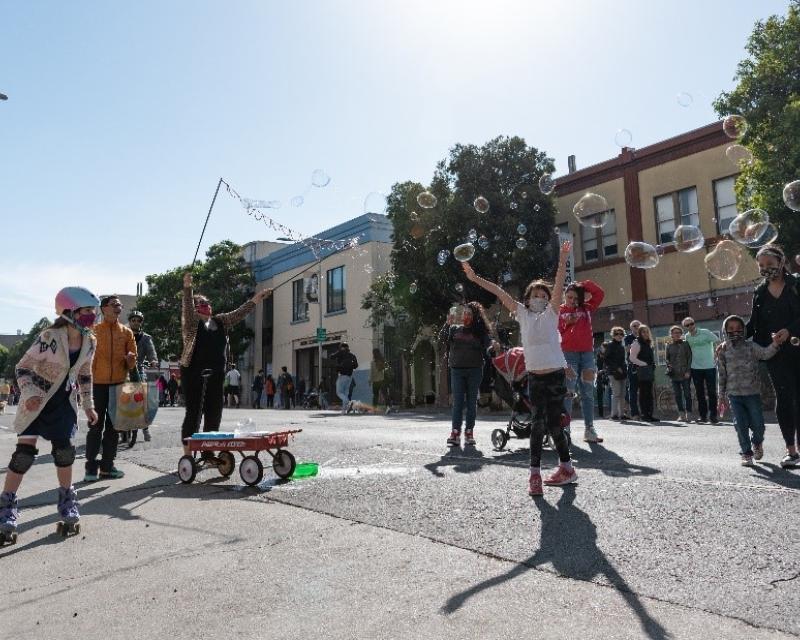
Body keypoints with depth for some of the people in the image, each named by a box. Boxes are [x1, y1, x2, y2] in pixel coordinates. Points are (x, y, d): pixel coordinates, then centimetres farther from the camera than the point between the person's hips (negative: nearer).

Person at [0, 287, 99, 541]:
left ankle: (67, 500, 18)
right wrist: (29, 394, -29)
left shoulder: (89, 342, -7)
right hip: (37, 401, -4)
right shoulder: (49, 337, -24)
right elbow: (22, 367, -15)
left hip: (64, 402, 4)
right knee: (25, 452, -8)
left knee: (65, 449, 2)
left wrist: (88, 405, 9)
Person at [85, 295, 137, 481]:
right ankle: (91, 467, 5)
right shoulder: (94, 330, 2)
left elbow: (132, 359, 10)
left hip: (118, 384, 3)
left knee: (113, 426, 7)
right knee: (96, 426, -1)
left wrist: (130, 360, -12)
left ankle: (107, 466, 14)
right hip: (98, 384, -3)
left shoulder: (126, 332, 9)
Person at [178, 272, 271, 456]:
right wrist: (187, 289, -34)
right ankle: (187, 455, 2)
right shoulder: (191, 322, 0)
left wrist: (255, 299, 10)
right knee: (194, 413, -4)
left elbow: (239, 313, 16)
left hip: (215, 376, 6)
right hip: (193, 374, -6)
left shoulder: (220, 321, 15)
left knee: (214, 413, 7)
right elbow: (187, 309, -18)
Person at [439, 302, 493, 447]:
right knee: (458, 402, -3)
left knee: (472, 402, 5)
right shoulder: (454, 329, 10)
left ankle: (469, 433, 10)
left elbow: (487, 348, 0)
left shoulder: (481, 331, 6)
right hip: (457, 370, 1)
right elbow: (442, 339, -3)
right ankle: (455, 433, -6)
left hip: (474, 370, -1)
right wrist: (448, 323, -14)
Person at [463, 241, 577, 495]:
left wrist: (563, 261, -21)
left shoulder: (551, 313, 4)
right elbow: (498, 292, 6)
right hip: (534, 377, 2)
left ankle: (567, 467, 19)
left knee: (553, 423, 0)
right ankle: (535, 473, 2)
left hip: (555, 375, -2)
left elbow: (559, 287, -9)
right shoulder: (522, 313, 9)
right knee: (538, 423, -2)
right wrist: (475, 278, 4)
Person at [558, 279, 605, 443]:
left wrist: (583, 285, 7)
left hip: (587, 353, 4)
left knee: (588, 392, 5)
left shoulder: (586, 309, 14)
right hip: (568, 354, -4)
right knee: (567, 392, -6)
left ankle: (589, 429, 9)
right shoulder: (558, 312, 5)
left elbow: (599, 293, 10)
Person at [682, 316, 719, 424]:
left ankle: (713, 415, 5)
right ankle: (702, 415, 13)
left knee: (712, 392, -2)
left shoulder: (705, 333, -6)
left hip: (710, 367, -3)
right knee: (699, 393, 7)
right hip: (696, 368, 4)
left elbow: (718, 343, -9)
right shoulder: (686, 337, 6)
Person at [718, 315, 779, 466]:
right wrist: (721, 398, 5)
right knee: (741, 425, 0)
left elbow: (765, 353, -19)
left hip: (753, 392, 0)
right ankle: (746, 453, 15)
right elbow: (722, 376, 5)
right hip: (734, 394, 0)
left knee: (758, 424, 3)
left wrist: (774, 344, -40)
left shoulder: (750, 346, 0)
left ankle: (757, 443, 35)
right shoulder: (723, 351, 2)